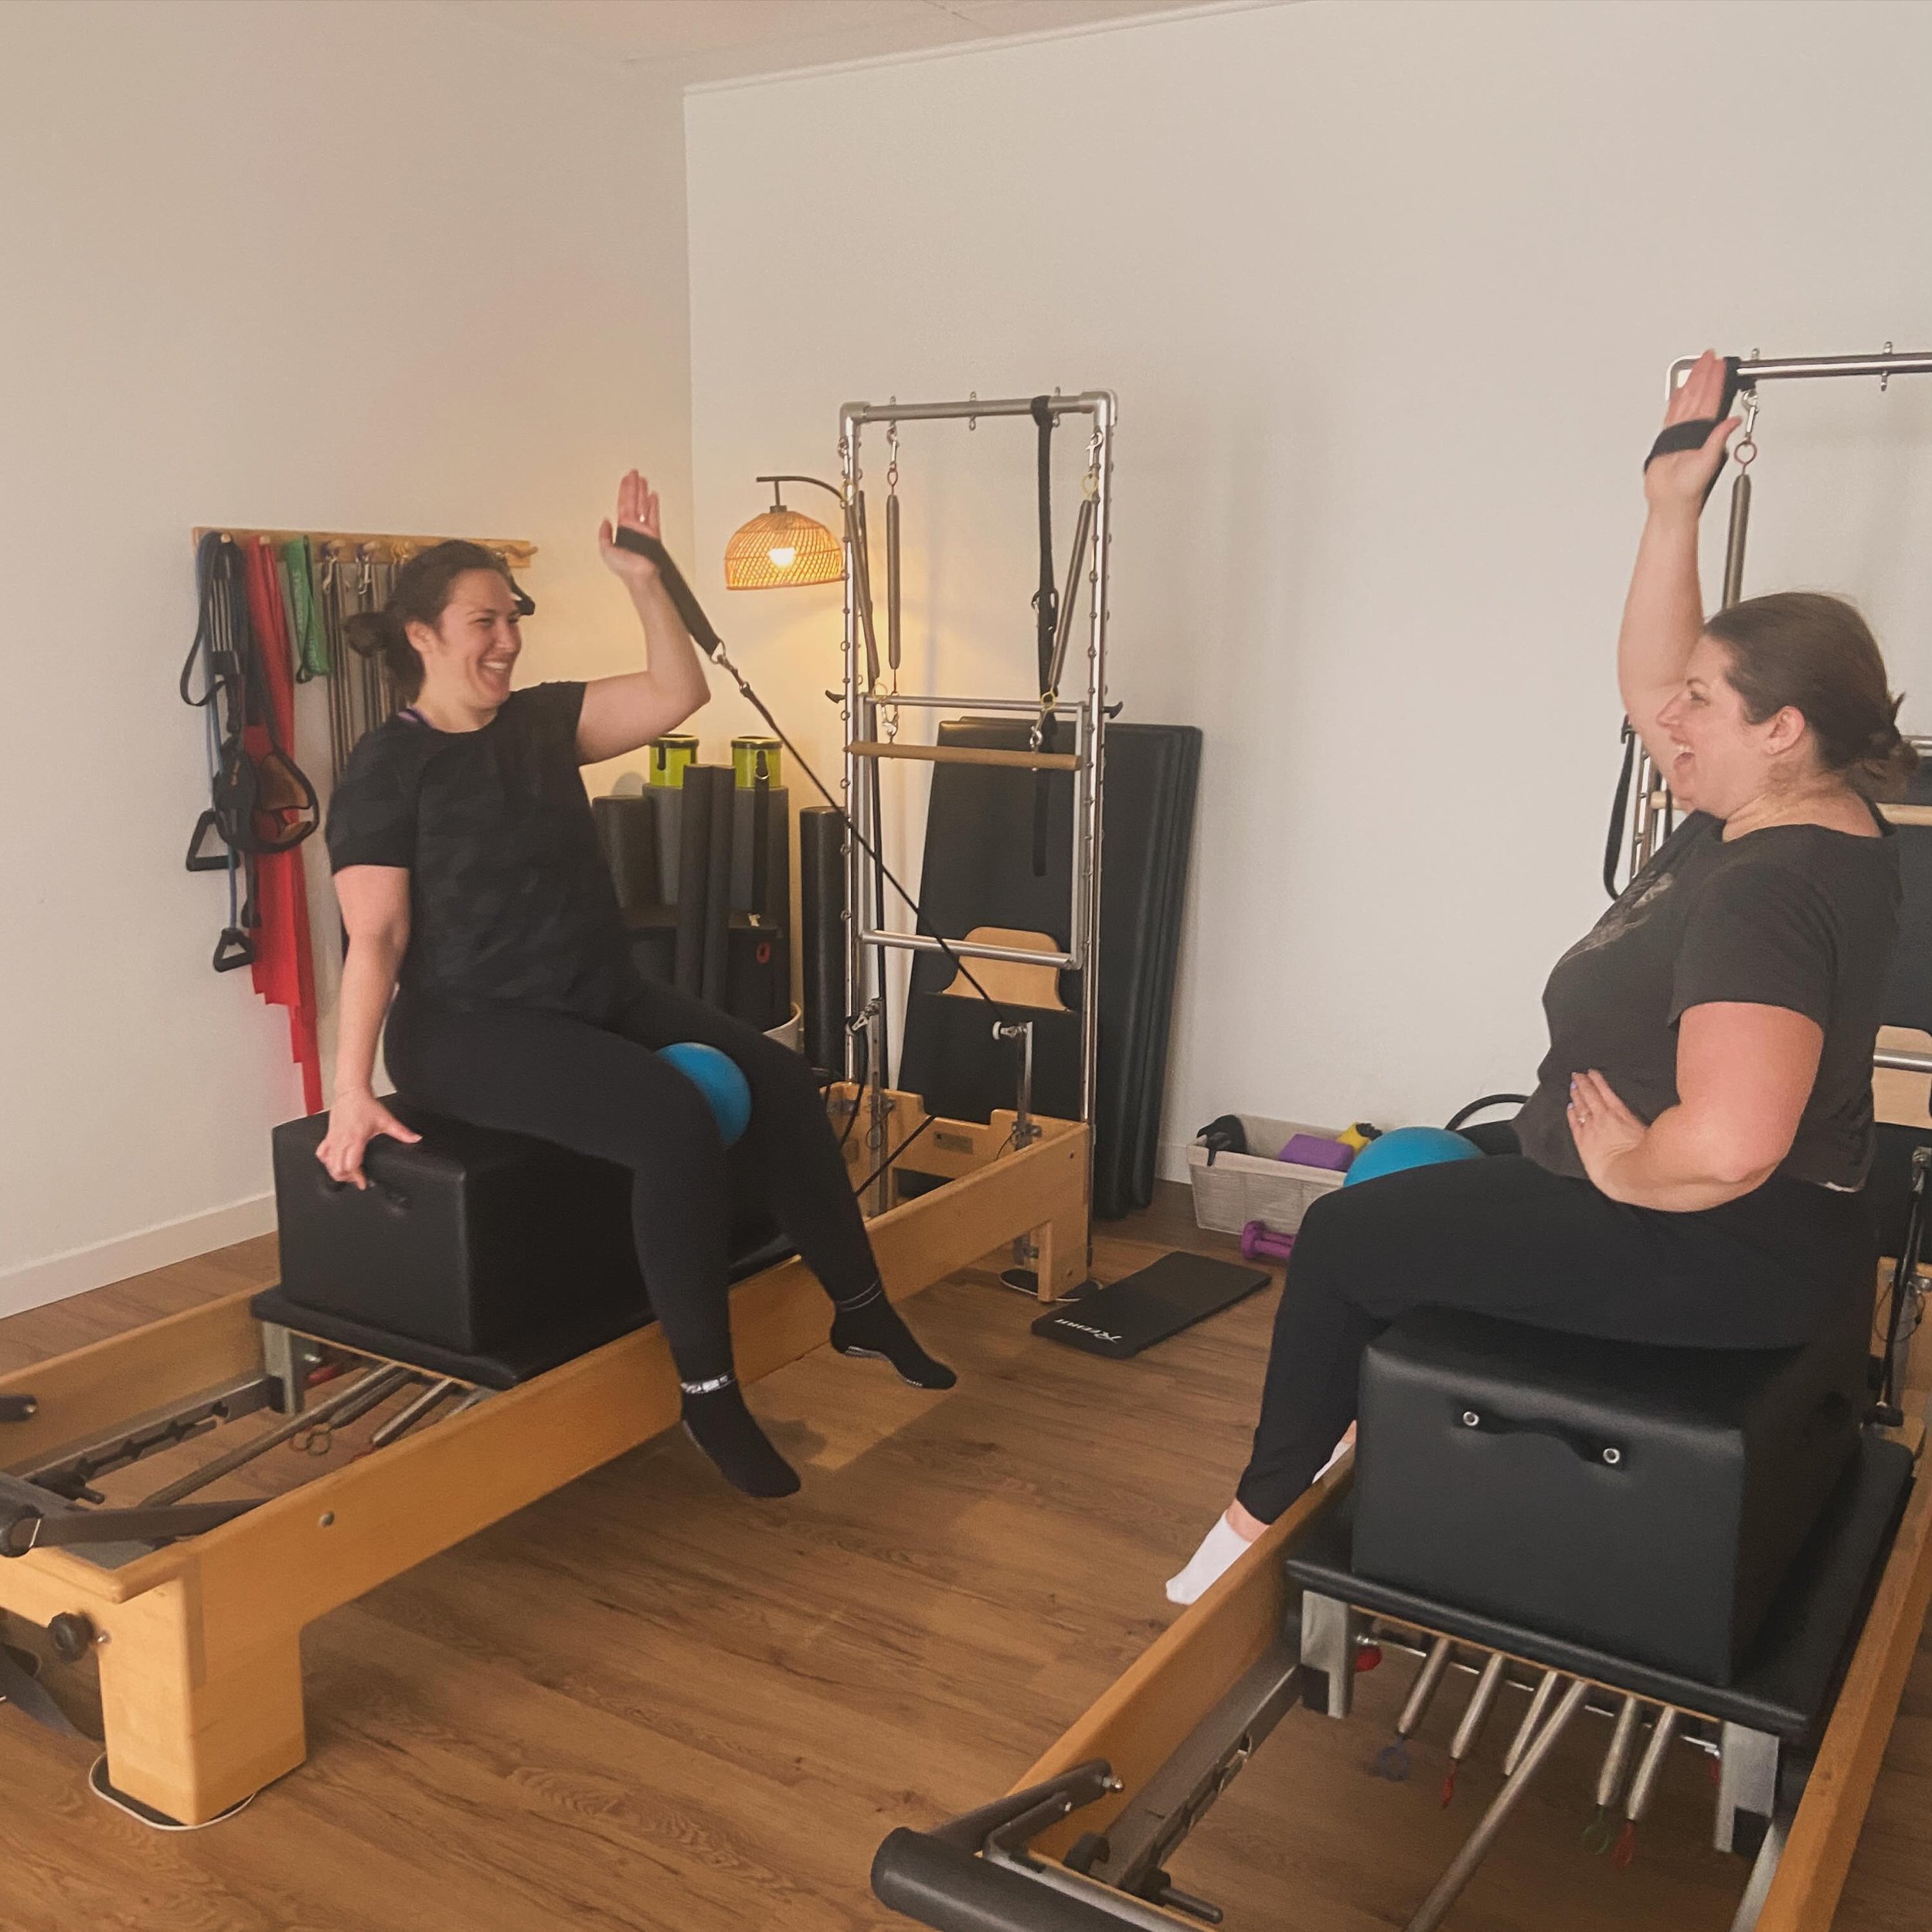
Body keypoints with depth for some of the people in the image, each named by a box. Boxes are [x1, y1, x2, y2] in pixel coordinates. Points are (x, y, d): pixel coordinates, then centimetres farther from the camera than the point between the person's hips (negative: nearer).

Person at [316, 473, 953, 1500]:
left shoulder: (539, 722, 11)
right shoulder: (387, 767, -7)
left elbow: (675, 694, 7)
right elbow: (375, 937, -13)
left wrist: (643, 579, -2)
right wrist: (351, 1090, -20)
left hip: (601, 1000, 7)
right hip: (471, 1029, -7)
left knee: (778, 1079, -8)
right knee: (676, 1123, -29)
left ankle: (861, 1310, 8)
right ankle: (707, 1393, -16)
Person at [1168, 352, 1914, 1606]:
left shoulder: (1769, 891, -29)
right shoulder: (1795, 813, 1)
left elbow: (1729, 1144, -42)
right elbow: (1649, 679, 12)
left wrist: (1627, 1168, -22)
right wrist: (1675, 506, 6)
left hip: (1720, 1254, -10)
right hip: (1749, 1226, 10)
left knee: (1345, 1237, 0)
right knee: (1418, 1182, 25)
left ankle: (1266, 1511, 17)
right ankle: (1352, 1428, 36)